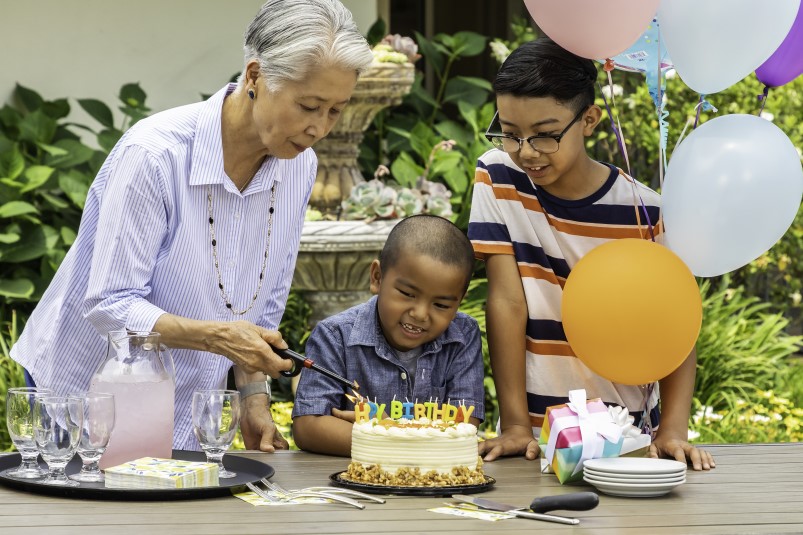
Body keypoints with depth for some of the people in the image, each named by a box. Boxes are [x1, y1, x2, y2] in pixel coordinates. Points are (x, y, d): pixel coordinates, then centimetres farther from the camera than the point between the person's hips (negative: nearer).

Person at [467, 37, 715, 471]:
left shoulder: (643, 210, -4)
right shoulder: (498, 179, -2)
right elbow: (507, 301, -6)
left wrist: (673, 430, -14)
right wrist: (515, 425, -11)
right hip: (536, 436, 0)